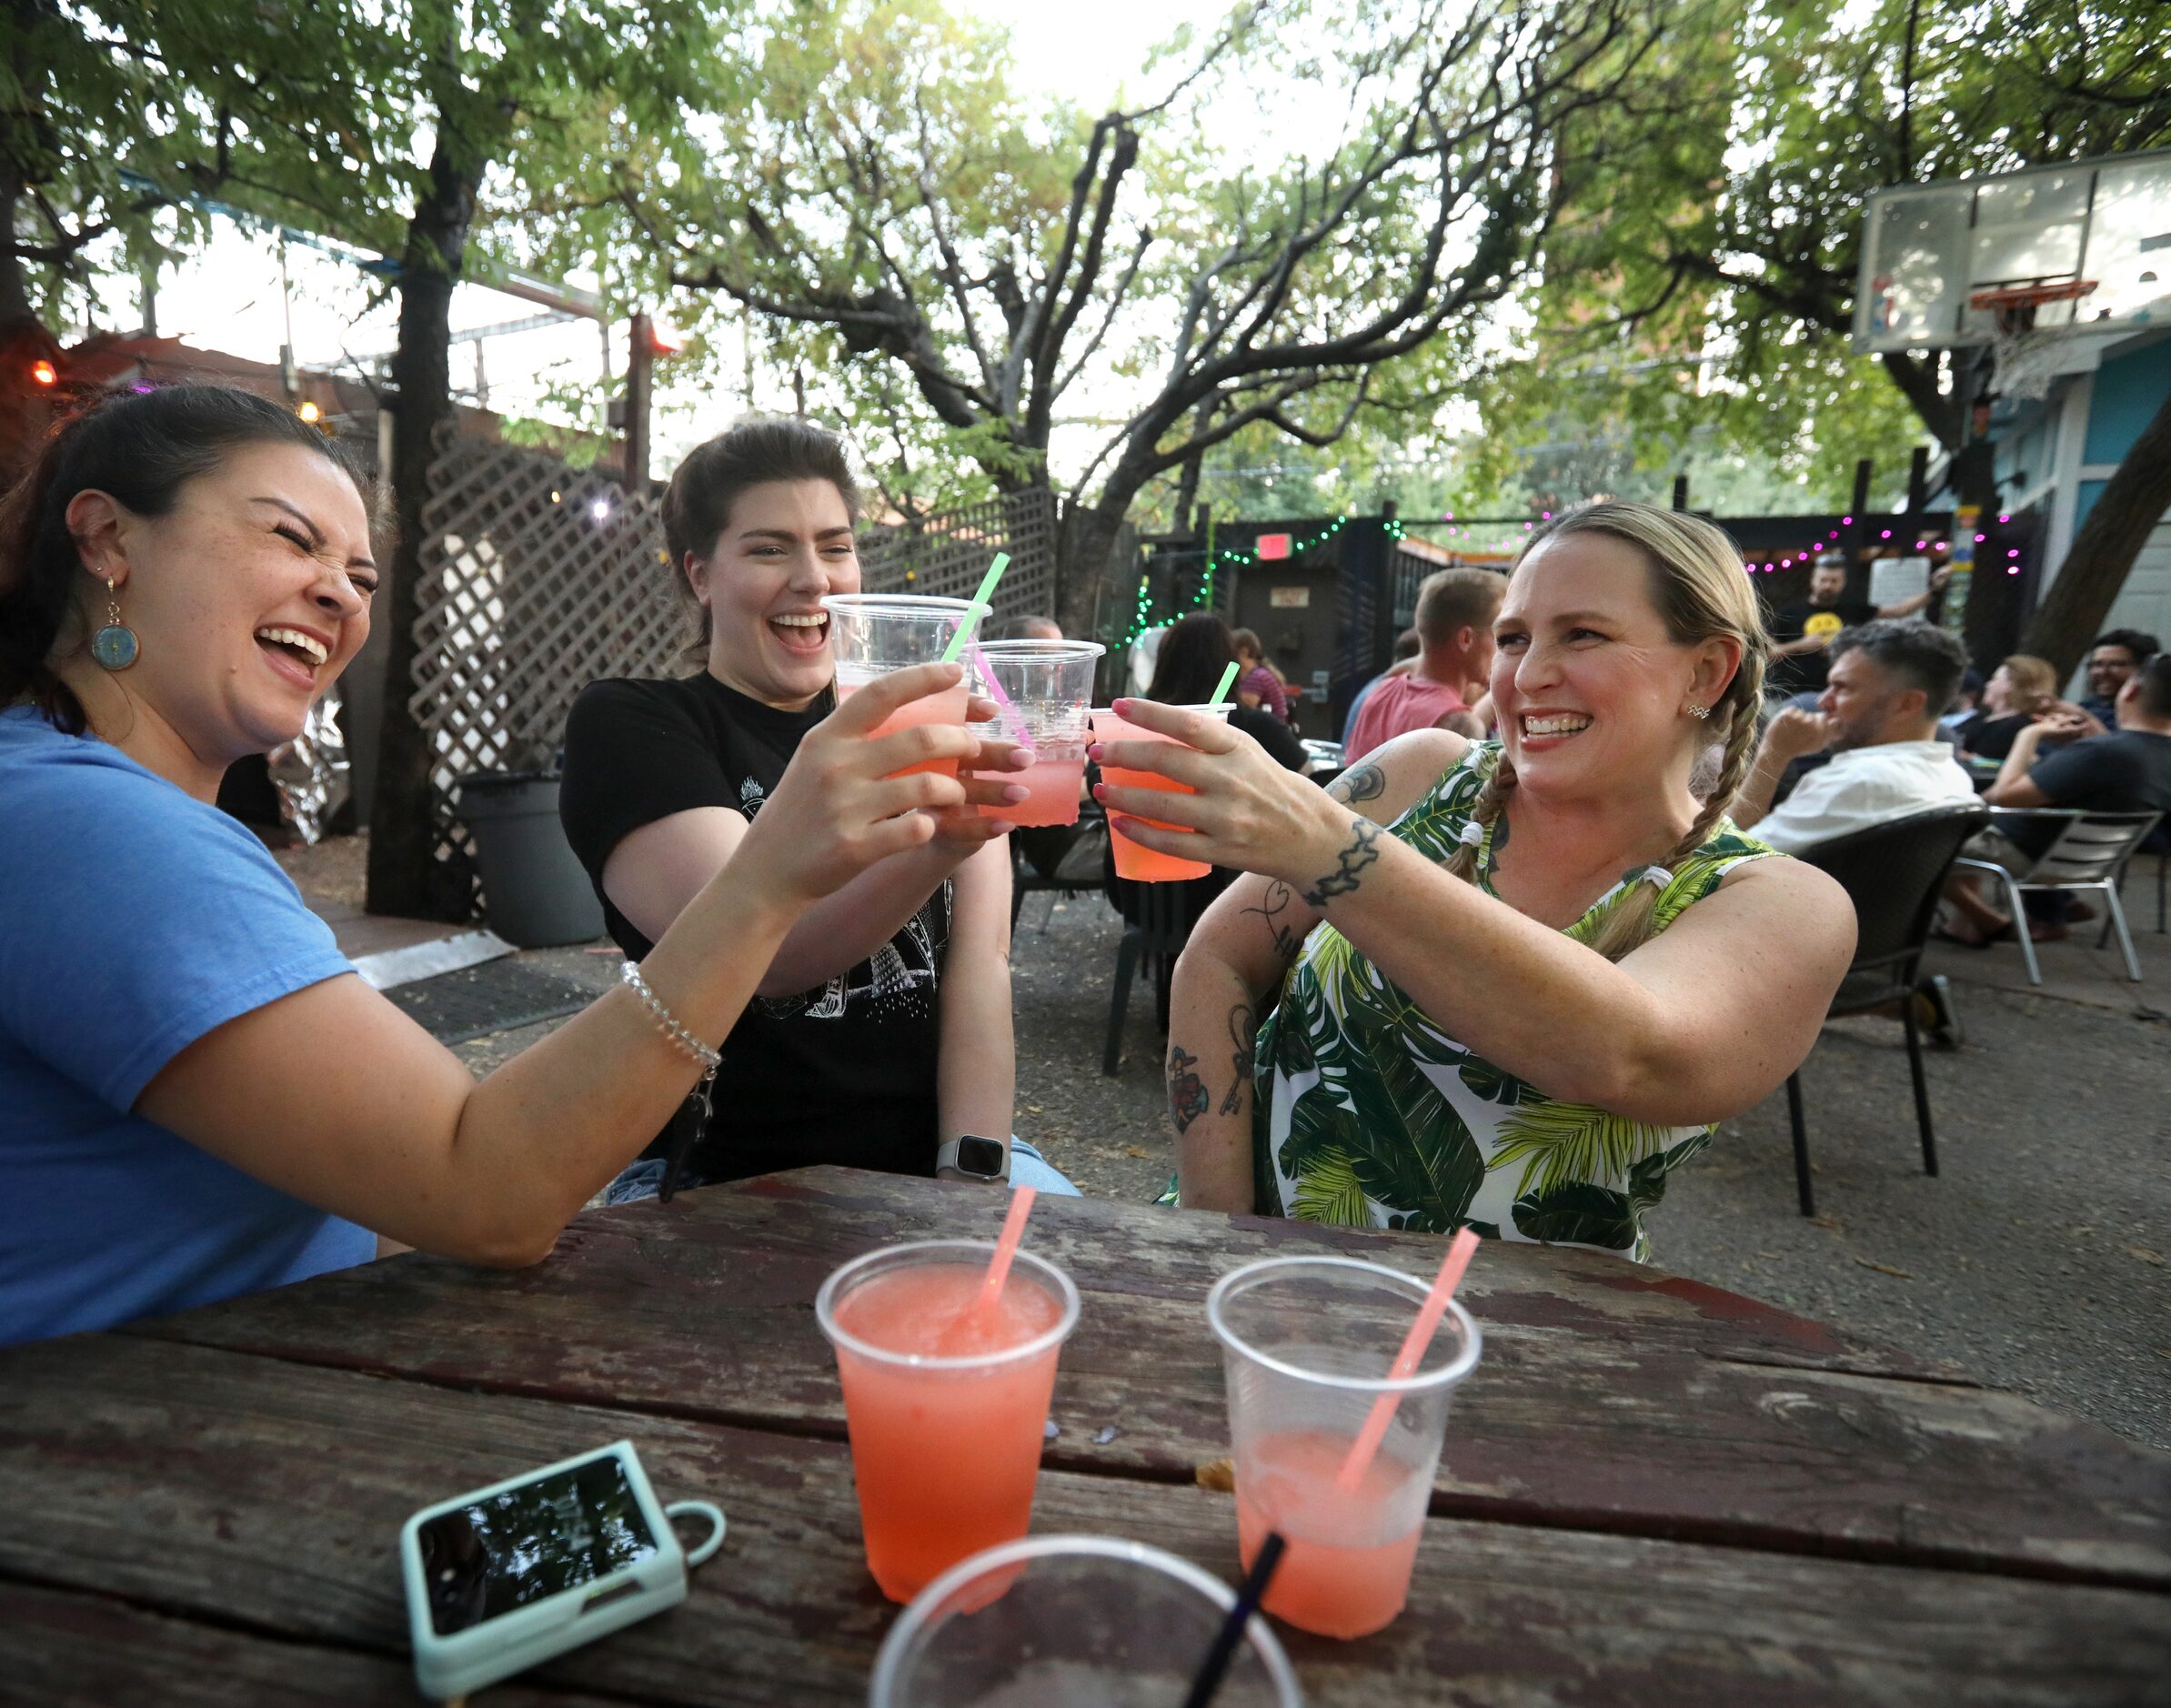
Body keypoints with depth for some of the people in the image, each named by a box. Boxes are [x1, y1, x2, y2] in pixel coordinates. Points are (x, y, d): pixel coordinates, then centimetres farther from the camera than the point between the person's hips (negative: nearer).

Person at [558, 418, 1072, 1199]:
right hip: (727, 1183, -2)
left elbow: (978, 965, -2)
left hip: (931, 1161, 3)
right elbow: (757, 951, -19)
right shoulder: (628, 726, -1)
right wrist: (931, 845, -37)